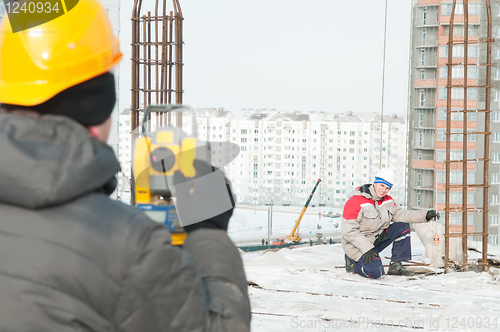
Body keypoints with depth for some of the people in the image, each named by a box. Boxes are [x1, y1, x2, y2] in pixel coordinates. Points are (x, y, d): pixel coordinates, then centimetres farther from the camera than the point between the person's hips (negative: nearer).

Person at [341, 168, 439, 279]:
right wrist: (367, 249, -32)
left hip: (377, 238, 8)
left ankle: (396, 266, 1)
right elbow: (349, 231, -25)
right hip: (357, 245, -8)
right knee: (376, 272, -29)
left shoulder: (387, 201, 3)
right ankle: (353, 263, 4)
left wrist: (425, 215, -13)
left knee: (403, 227, -5)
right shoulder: (356, 202, -22)